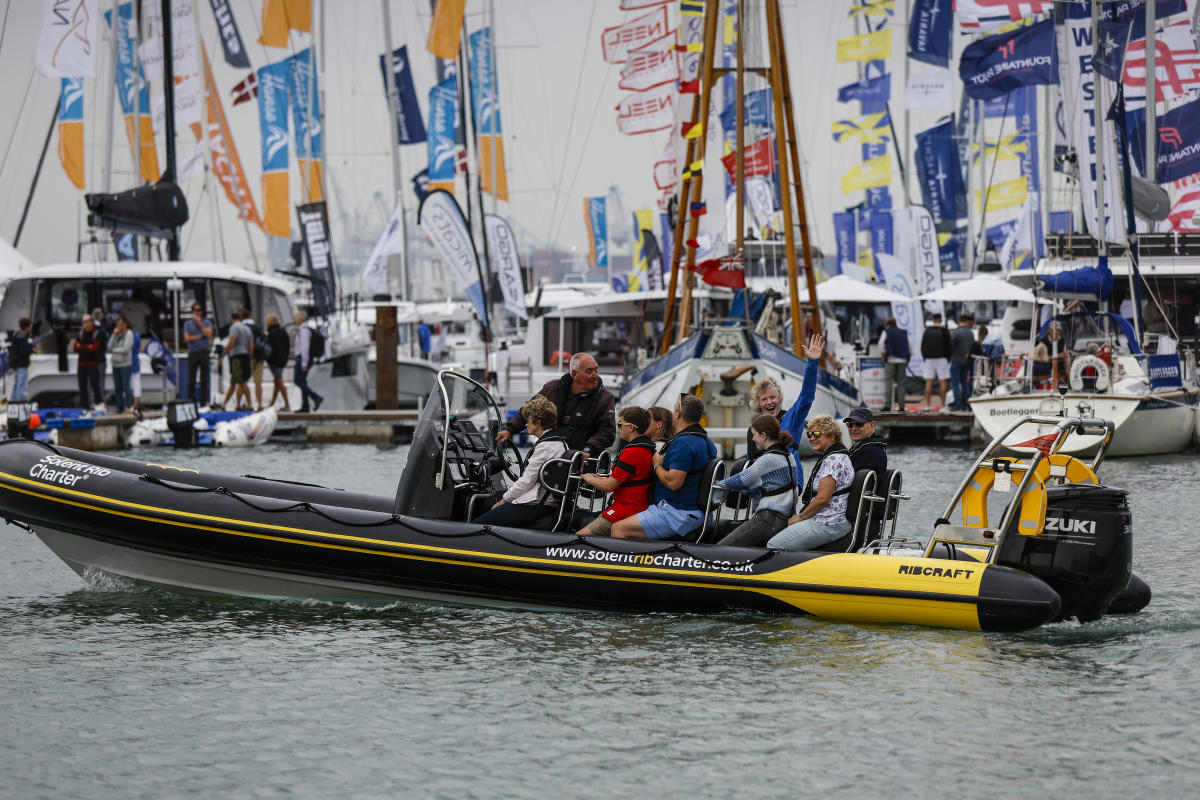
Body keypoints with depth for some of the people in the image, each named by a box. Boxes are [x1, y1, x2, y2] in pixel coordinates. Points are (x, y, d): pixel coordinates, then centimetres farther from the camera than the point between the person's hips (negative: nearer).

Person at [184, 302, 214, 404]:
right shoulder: (187, 323, 10)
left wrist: (199, 323, -5)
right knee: (191, 379, -2)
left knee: (204, 380, -1)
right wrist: (200, 336, -5)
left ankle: (203, 401, 1)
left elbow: (209, 334, -7)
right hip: (193, 353, 0)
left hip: (204, 353, 0)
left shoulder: (207, 322, 11)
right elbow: (187, 338, -2)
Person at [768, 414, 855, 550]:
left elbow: (822, 498, -21)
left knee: (774, 545, -13)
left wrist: (801, 517, -8)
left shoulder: (833, 460, -17)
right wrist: (802, 516, 15)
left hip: (829, 525, -11)